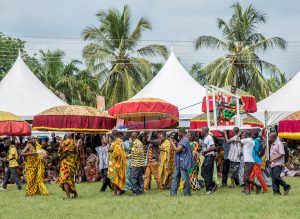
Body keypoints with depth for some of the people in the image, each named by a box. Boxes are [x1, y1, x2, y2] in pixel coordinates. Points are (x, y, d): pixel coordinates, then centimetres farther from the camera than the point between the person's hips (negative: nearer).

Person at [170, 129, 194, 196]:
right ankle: (173, 193, 13)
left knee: (185, 179, -5)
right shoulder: (182, 140, 16)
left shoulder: (185, 140, -17)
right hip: (179, 163, 11)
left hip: (183, 163, -11)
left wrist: (172, 143, -8)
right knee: (175, 177, 10)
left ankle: (187, 193, 2)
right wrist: (176, 143, 13)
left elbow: (177, 150, -21)